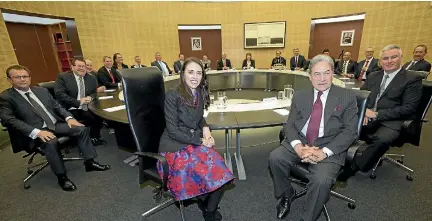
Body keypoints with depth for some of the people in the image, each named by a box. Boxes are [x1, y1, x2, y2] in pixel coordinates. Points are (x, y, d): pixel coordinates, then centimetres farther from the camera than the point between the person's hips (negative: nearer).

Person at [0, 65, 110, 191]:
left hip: (56, 124, 5)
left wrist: (68, 118, -5)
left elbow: (57, 106, 16)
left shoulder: (42, 90, 13)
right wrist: (37, 132, -27)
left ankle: (89, 162, -6)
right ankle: (62, 177, -19)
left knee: (82, 129, -14)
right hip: (36, 130, -5)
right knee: (50, 142, -36)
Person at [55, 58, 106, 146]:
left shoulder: (91, 78, 11)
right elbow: (59, 94, -12)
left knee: (99, 116, -17)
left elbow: (94, 92, 16)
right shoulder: (62, 77, -2)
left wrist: (90, 97, -9)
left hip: (86, 108, 5)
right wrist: (78, 102, -19)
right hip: (70, 110, -4)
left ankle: (94, 137, 8)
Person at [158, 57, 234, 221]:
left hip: (195, 142, 6)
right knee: (206, 171, -26)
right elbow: (173, 131, -15)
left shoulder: (200, 93, 5)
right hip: (174, 145, -5)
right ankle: (204, 202, 8)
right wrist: (201, 141, -17)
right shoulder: (172, 95, -14)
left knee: (219, 168, -19)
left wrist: (205, 128, -2)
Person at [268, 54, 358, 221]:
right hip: (299, 142, 3)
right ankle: (287, 194, 9)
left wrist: (324, 152, -18)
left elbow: (350, 131, -4)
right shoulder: (300, 96, 10)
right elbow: (290, 125, 3)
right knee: (275, 158, -20)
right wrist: (298, 146, -17)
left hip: (330, 148, -2)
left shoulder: (347, 97, 3)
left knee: (321, 181, -28)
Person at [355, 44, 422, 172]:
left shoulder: (412, 79, 1)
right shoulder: (373, 76, 16)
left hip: (391, 122, -4)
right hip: (367, 118, 5)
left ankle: (355, 167, -16)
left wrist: (377, 114, -17)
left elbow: (408, 108, -8)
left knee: (382, 139, -35)